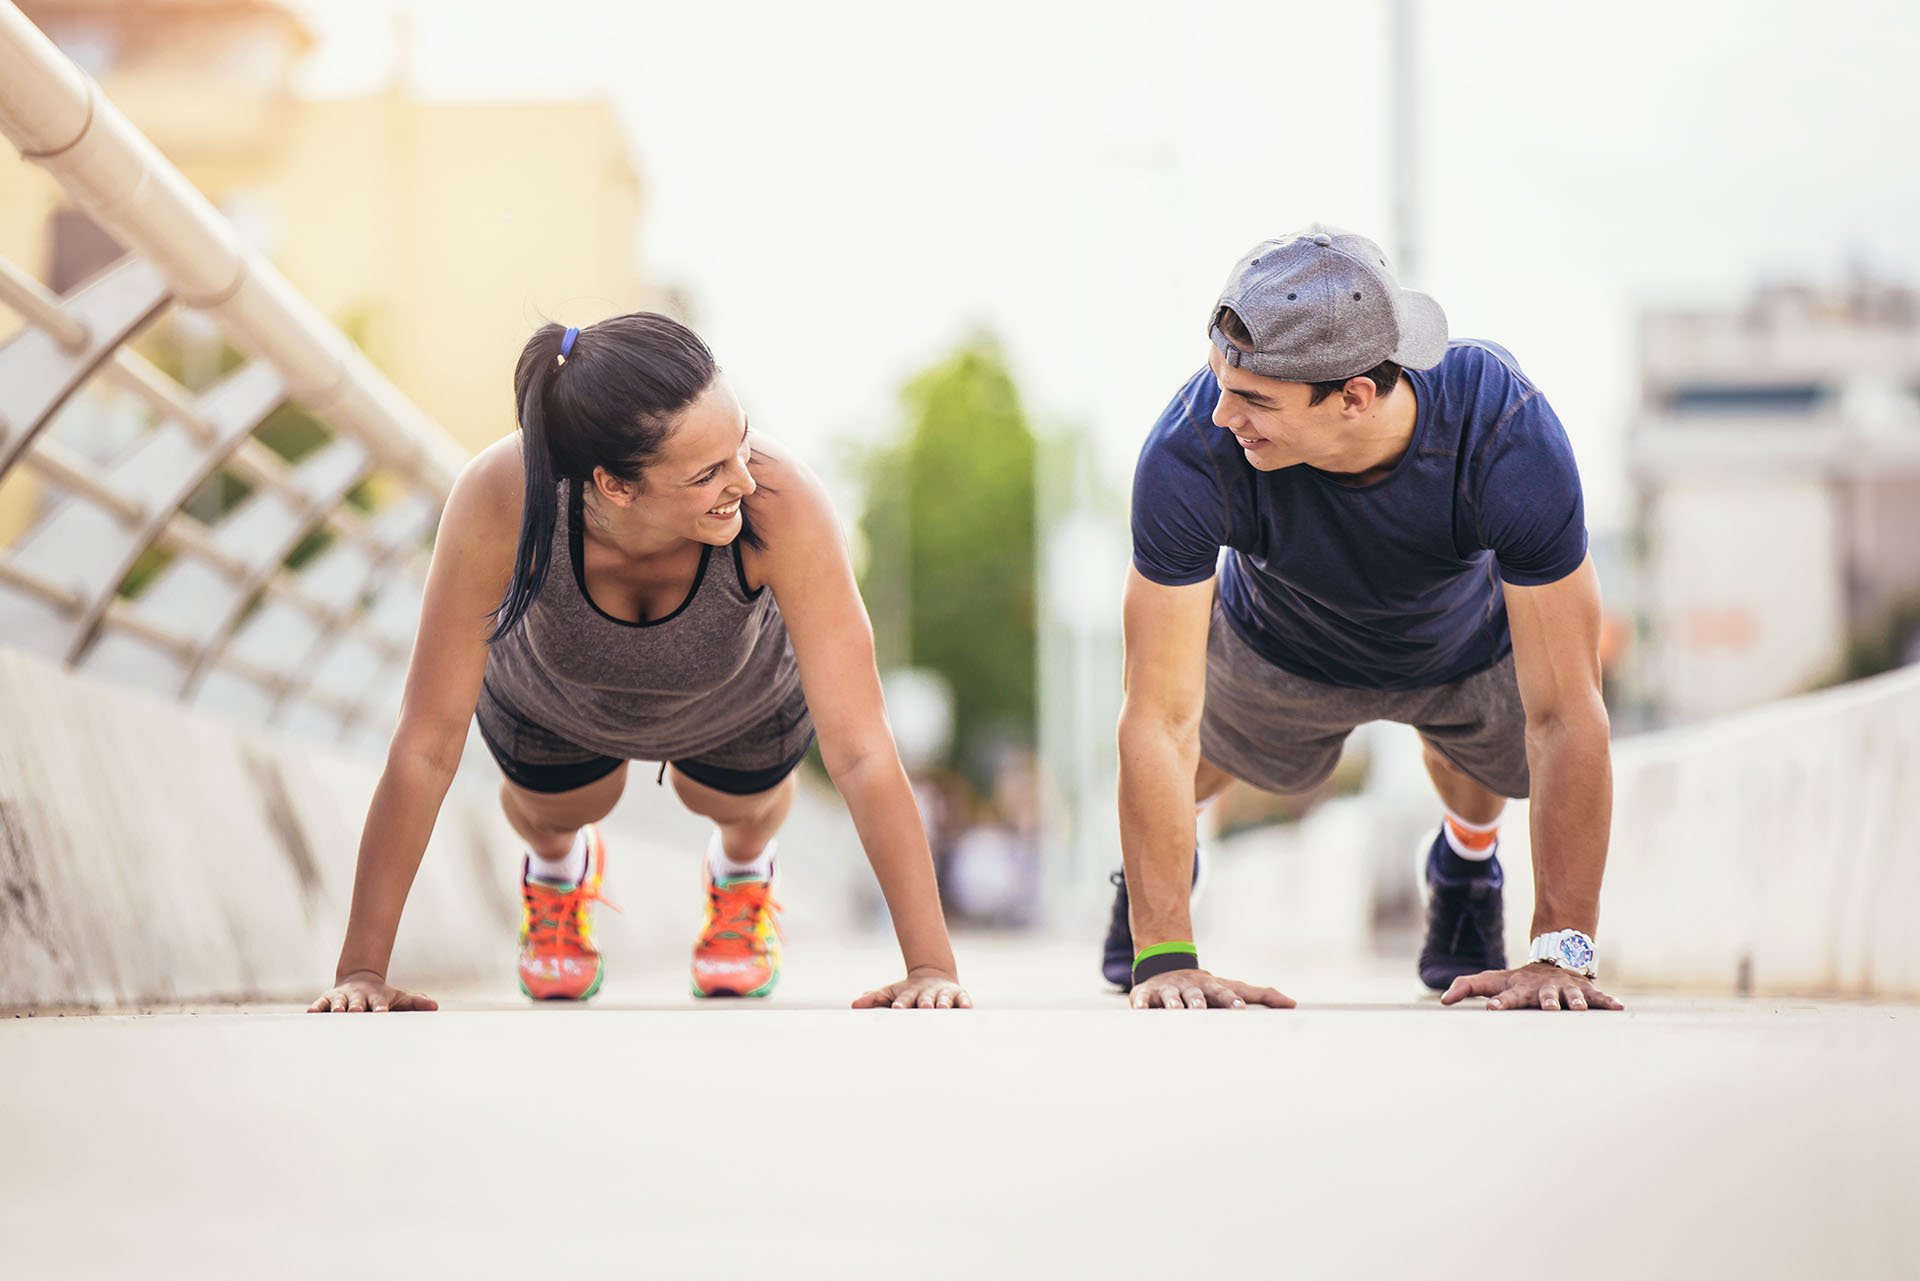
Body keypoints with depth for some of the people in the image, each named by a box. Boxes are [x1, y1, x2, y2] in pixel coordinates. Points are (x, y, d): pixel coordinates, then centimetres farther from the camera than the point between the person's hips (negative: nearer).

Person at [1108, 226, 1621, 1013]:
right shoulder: (1192, 451, -43)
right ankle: (1142, 879, 55)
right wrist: (1165, 958, -42)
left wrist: (1562, 953, -40)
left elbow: (1565, 714, -38)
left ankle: (1467, 862, 50)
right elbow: (1160, 718, -38)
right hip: (1282, 651, 1)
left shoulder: (1508, 438, -43)